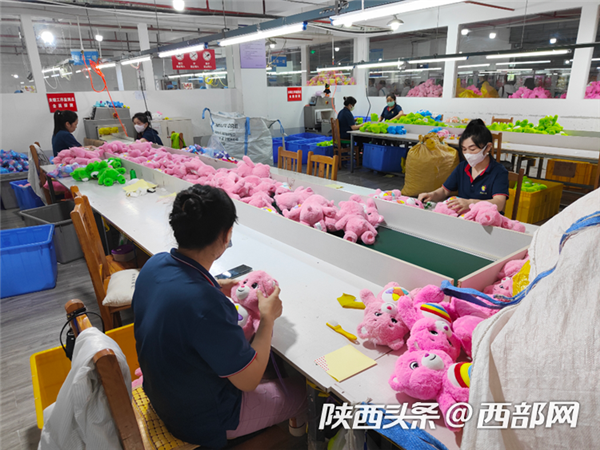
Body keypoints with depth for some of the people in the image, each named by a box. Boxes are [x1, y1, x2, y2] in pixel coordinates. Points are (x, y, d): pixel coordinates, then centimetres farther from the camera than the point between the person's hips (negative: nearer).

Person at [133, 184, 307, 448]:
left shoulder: (154, 264, -15)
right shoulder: (206, 305, -41)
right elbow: (248, 380, -26)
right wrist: (268, 318, -16)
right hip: (201, 421, -7)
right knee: (301, 392, 10)